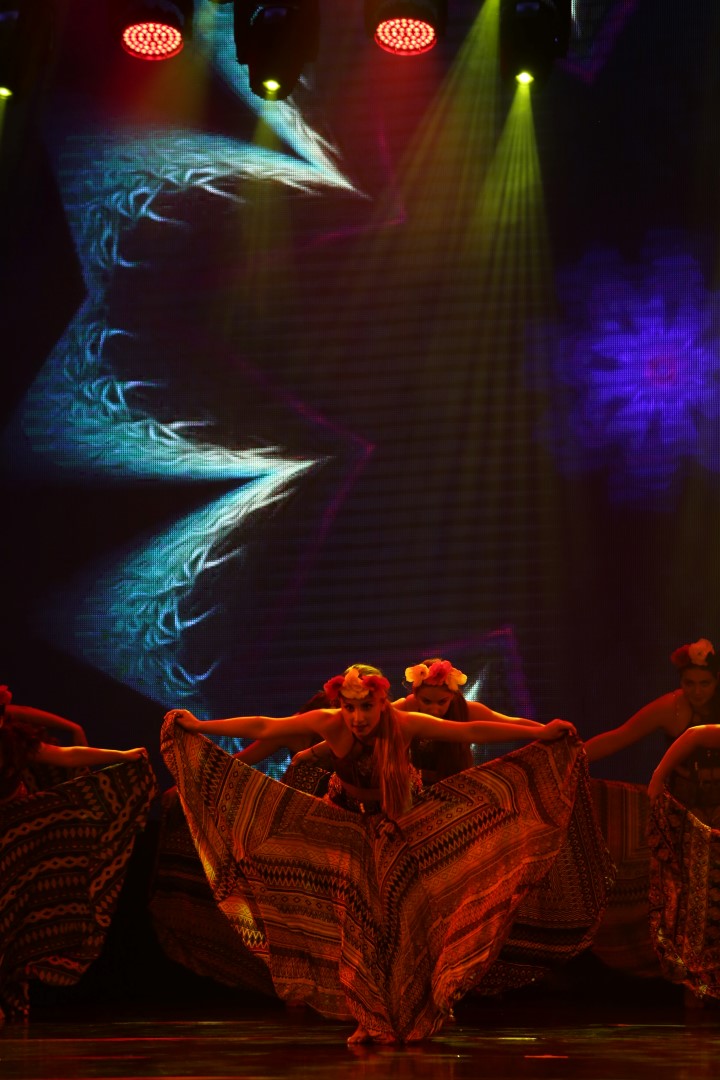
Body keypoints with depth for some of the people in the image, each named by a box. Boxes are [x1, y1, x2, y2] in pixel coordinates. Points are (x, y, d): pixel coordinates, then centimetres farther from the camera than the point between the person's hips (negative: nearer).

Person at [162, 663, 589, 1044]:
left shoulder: (404, 723, -27)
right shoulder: (330, 723, -25)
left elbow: (471, 731, -28)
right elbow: (262, 727, -23)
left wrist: (539, 734, -33)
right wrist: (198, 726, -25)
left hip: (403, 828, -1)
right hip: (351, 830, 1)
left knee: (402, 919, -7)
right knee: (358, 924, -5)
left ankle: (408, 1018, 4)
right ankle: (372, 1021, 4)